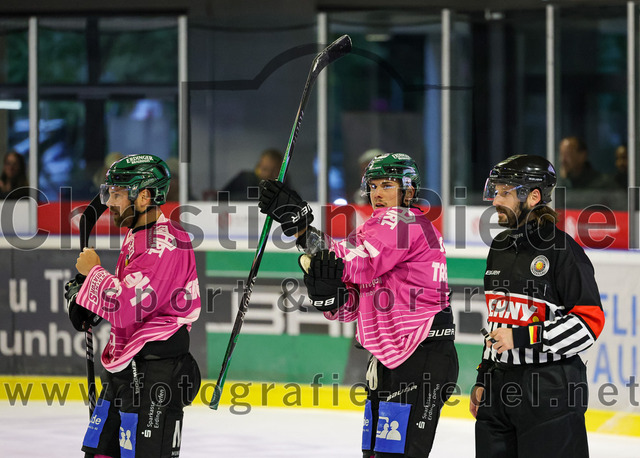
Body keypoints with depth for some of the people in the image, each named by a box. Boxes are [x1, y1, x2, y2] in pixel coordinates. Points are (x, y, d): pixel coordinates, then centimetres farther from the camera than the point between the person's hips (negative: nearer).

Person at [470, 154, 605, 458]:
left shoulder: (561, 249, -11)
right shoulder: (500, 248, 14)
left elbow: (590, 321, -16)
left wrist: (522, 337, -20)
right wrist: (483, 379, 20)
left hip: (550, 389, -8)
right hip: (500, 387, 8)